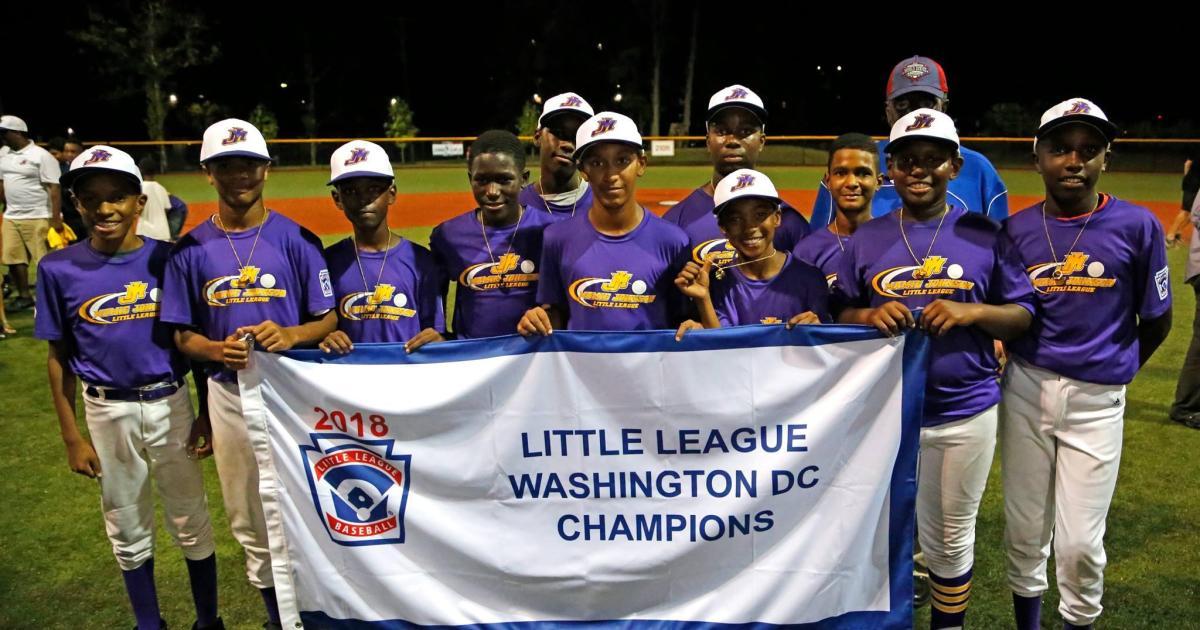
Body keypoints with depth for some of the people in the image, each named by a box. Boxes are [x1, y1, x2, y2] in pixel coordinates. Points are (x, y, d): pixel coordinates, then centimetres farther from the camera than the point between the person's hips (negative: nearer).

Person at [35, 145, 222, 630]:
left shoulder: (168, 259, -7)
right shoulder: (59, 269, -5)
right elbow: (58, 357, 1)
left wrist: (208, 414, 0)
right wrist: (71, 437, 1)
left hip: (170, 405, -1)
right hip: (107, 412, 1)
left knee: (191, 522, 11)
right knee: (128, 530, 16)